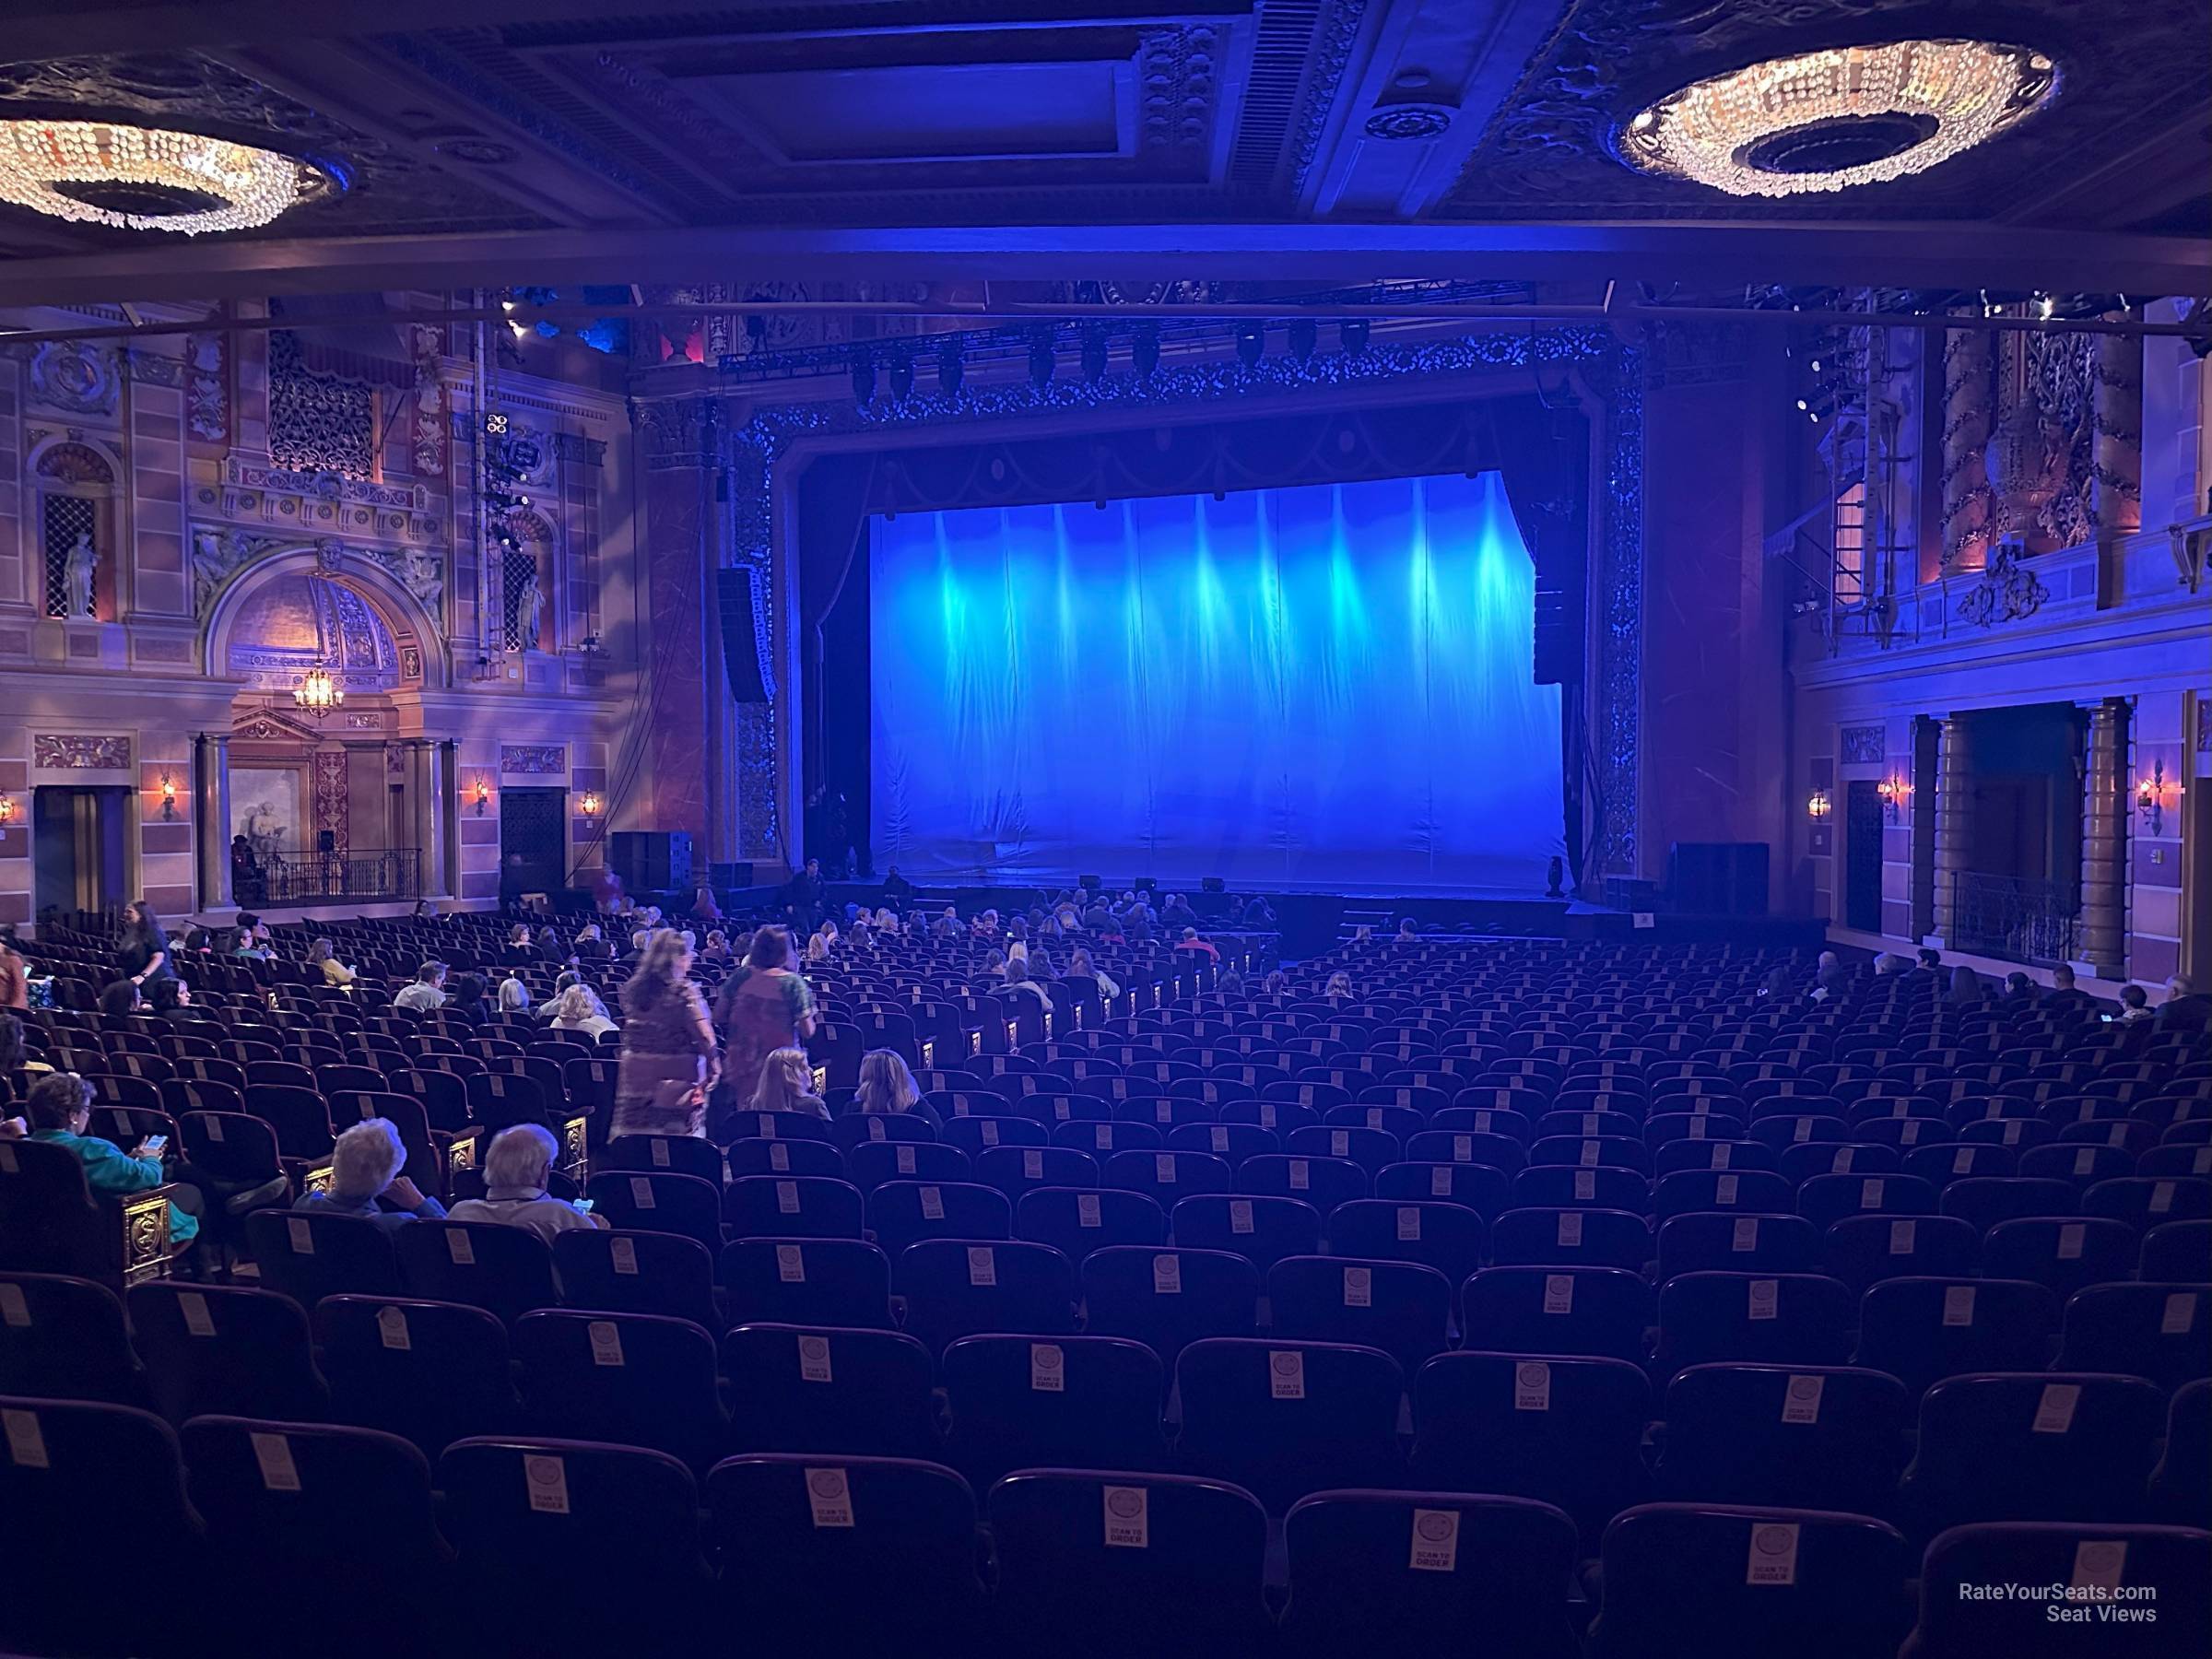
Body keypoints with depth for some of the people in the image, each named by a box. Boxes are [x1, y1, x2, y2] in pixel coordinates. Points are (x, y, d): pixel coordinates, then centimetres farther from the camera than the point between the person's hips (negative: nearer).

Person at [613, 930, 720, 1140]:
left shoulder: (633, 988, 6)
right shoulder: (683, 990, -11)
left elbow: (630, 1032, 13)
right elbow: (705, 1036, -14)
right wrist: (712, 1068, -3)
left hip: (636, 1076, 6)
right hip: (678, 1077, -6)